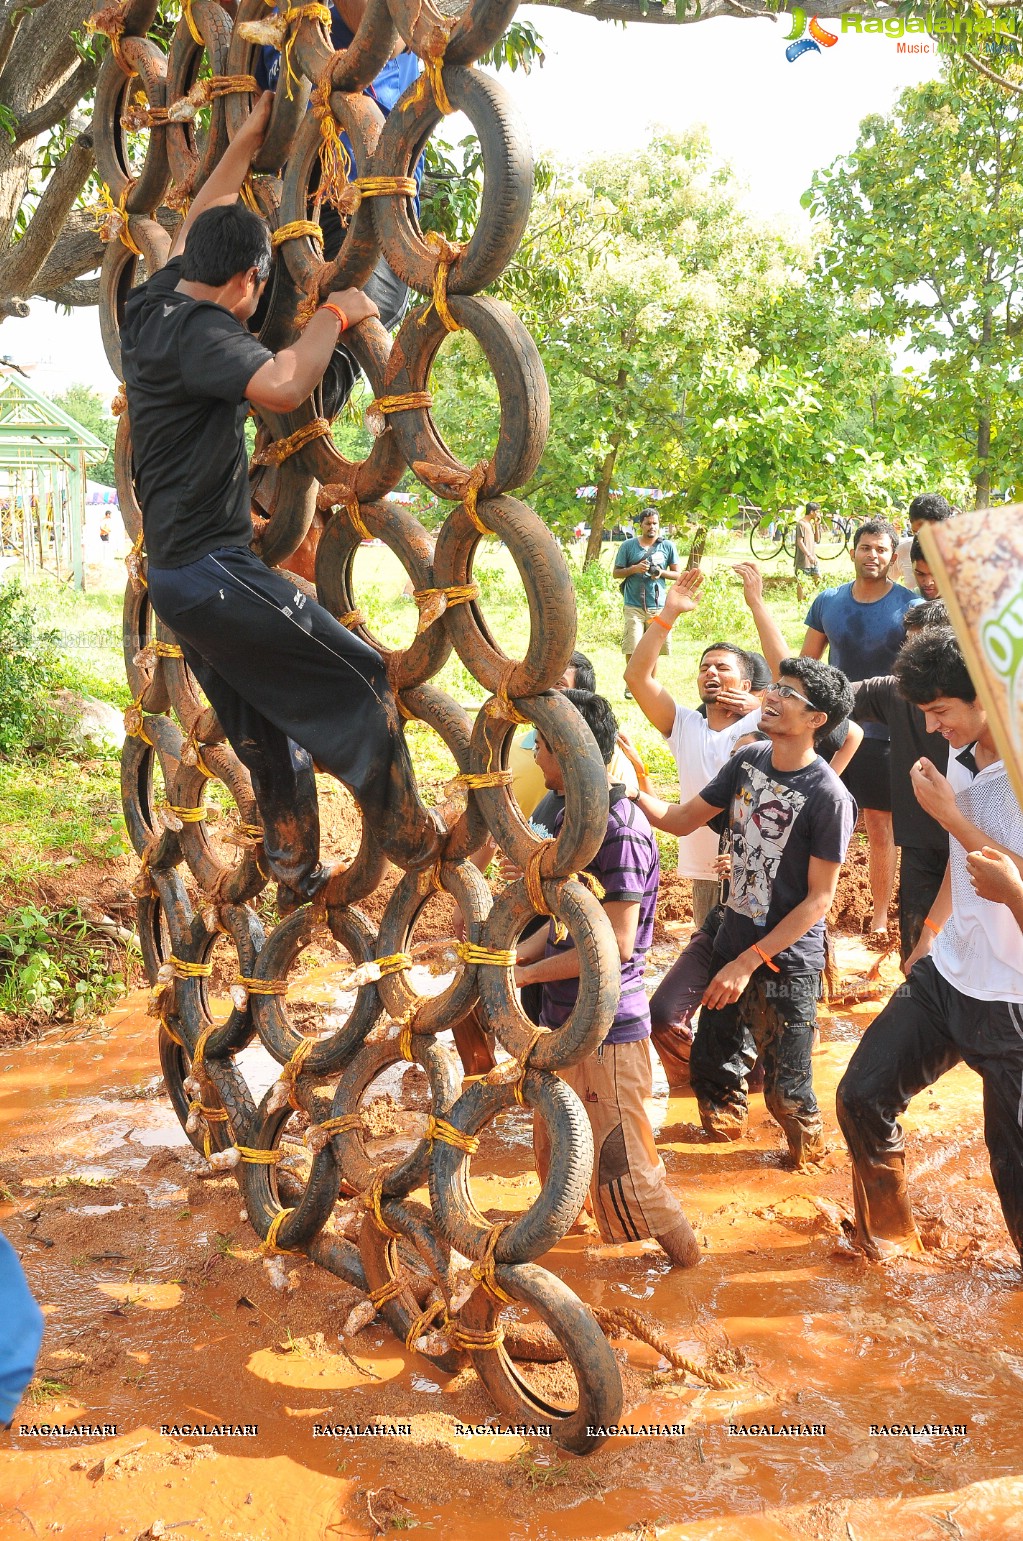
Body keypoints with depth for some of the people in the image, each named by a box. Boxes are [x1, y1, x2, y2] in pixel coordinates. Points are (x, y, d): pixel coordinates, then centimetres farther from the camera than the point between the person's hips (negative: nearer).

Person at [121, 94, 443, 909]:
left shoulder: (150, 306, 12)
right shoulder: (196, 329, -15)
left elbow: (197, 223, 28)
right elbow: (283, 384, -33)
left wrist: (250, 136, 35)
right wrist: (334, 314, -15)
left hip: (172, 572, 10)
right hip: (216, 571, -10)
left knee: (268, 733, 17)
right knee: (360, 678, -2)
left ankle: (298, 875, 26)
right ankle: (413, 841, 7)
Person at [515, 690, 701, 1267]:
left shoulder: (621, 830, -23)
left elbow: (614, 942, -23)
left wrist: (526, 974, -16)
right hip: (564, 1017, 9)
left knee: (618, 1158, 3)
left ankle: (682, 1249, 22)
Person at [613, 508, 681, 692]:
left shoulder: (667, 546, 8)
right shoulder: (628, 546, 6)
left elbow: (678, 573, 11)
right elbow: (616, 573, 7)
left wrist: (661, 573, -9)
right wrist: (634, 569, -10)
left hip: (658, 605, 2)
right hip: (634, 605, -2)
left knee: (654, 650, 5)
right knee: (632, 649, -9)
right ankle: (630, 685, 8)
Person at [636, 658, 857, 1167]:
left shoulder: (829, 798, -19)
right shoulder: (749, 760, 0)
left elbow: (819, 898, -16)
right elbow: (682, 820, 7)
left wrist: (749, 962, -17)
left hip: (787, 961, -6)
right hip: (732, 942, 6)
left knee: (785, 1089, 4)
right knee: (711, 1067, 16)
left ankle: (809, 1150, 34)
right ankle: (726, 1126, 43)